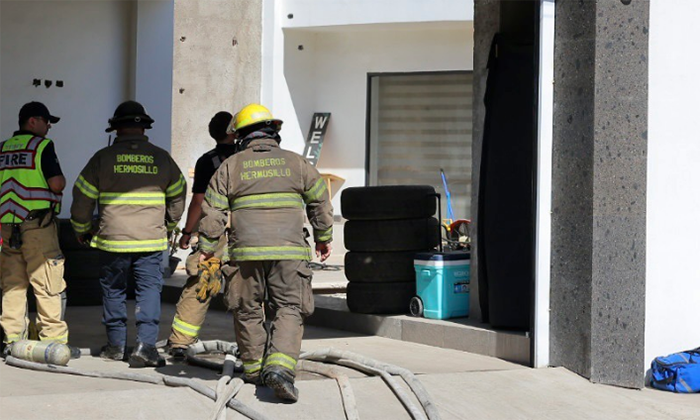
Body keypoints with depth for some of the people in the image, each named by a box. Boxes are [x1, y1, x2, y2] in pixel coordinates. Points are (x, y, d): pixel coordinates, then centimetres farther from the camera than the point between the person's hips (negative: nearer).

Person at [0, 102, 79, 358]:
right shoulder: (42, 146, -6)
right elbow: (56, 184, -13)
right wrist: (61, 180, 8)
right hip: (37, 224, -6)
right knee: (48, 284, -3)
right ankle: (53, 341, -3)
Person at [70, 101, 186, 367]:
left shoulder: (103, 158, 0)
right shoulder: (161, 158, 5)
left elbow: (83, 197, 4)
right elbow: (178, 194, 16)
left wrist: (82, 229, 21)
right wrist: (170, 226, 32)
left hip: (113, 239, 0)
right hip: (151, 240, 0)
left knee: (113, 290, 12)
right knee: (149, 289, 1)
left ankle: (115, 344, 18)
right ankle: (145, 344, -11)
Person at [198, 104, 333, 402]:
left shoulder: (231, 167, 5)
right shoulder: (296, 163, 7)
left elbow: (213, 212, 4)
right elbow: (320, 201, 13)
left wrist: (206, 248, 13)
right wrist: (323, 238, 26)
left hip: (247, 253, 0)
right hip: (289, 251, 0)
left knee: (248, 310, 15)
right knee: (289, 310, 0)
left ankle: (253, 369, 24)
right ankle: (280, 366, -19)